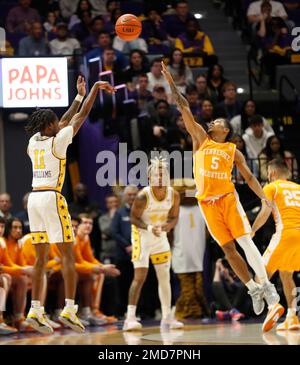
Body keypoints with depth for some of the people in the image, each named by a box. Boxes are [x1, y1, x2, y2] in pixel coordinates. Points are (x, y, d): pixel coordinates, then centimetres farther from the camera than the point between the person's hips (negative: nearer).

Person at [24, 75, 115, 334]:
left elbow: (66, 121, 25)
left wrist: (79, 95, 32)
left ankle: (36, 310, 3)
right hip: (51, 198, -7)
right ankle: (69, 310, -9)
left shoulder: (34, 142, 11)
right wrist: (95, 88, 10)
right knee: (68, 255, -3)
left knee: (41, 257, 8)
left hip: (34, 198, 7)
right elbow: (82, 116, -1)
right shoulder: (57, 141, -8)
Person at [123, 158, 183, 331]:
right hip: (142, 236, -5)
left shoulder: (174, 195, -9)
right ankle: (130, 318, -14)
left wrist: (169, 225, -22)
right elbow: (134, 217, -14)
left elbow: (174, 218, 1)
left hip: (161, 236, 5)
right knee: (140, 276, -14)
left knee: (165, 277, 8)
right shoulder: (143, 196, -23)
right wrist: (149, 228, -30)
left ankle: (167, 317, 17)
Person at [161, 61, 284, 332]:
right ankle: (254, 290, 9)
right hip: (207, 203, 2)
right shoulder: (201, 139, 14)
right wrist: (171, 84, 7)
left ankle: (269, 292, -22)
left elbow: (249, 177, 10)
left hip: (228, 198, -2)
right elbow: (185, 109, 11)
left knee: (245, 241, -16)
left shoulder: (233, 151, 12)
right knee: (228, 248, 0)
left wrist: (264, 198, -3)